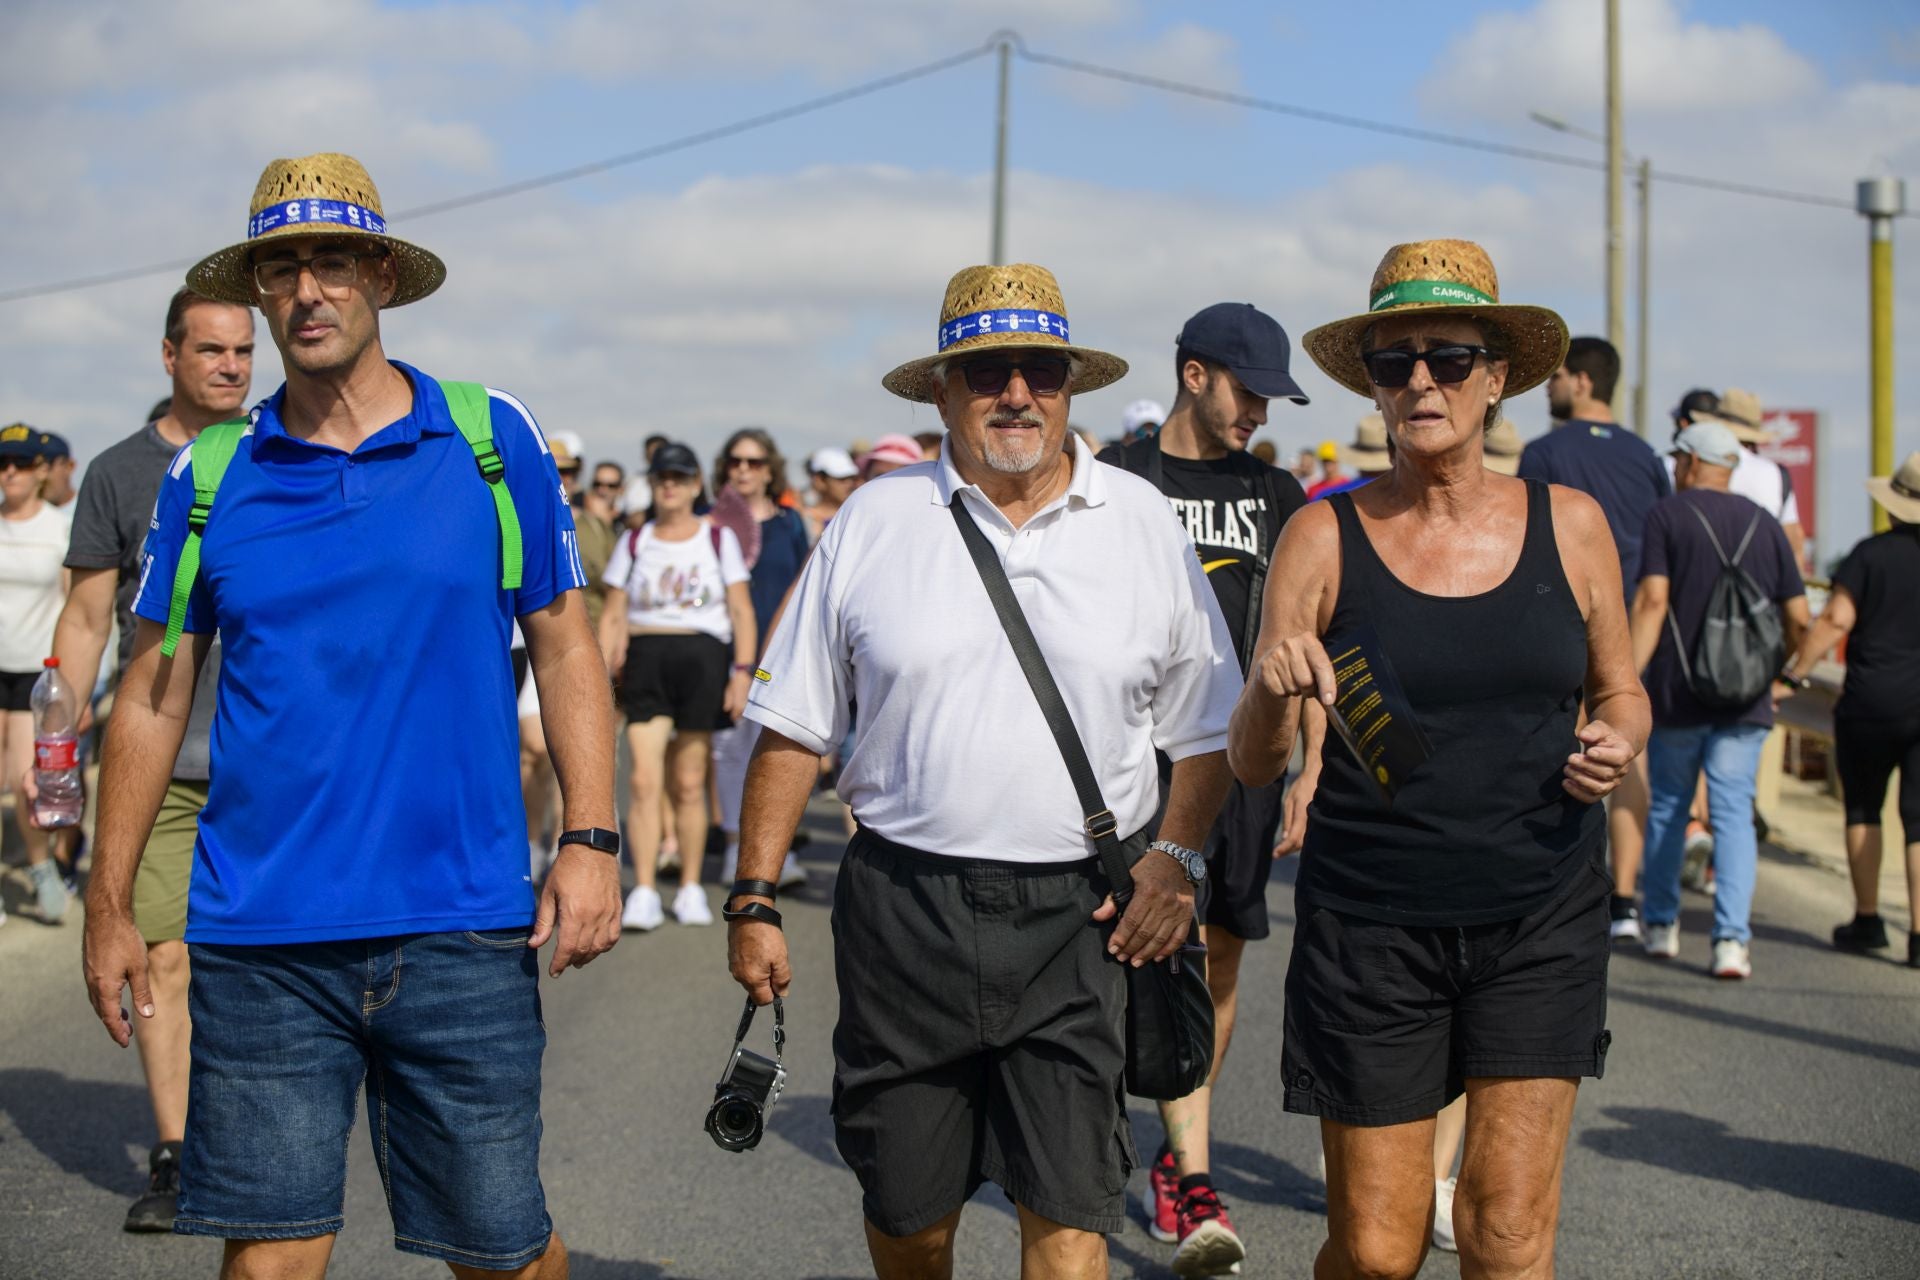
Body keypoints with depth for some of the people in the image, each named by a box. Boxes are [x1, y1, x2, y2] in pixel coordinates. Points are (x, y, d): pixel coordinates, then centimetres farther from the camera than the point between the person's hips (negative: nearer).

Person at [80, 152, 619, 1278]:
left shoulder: (492, 437, 2)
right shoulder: (211, 473, 6)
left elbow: (565, 646, 5)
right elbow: (153, 696, 10)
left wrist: (591, 843, -5)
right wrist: (110, 907, 8)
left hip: (464, 927, -1)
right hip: (261, 934, 1)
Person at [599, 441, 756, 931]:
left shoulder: (718, 539, 8)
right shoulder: (633, 543, 11)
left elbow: (741, 611, 5)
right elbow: (614, 616, 10)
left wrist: (742, 671, -6)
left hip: (703, 657, -1)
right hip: (646, 659, 1)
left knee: (688, 784, 3)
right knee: (644, 780, -11)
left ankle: (690, 889, 15)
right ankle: (643, 892, -11)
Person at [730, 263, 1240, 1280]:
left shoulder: (1143, 525, 5)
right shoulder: (873, 522, 4)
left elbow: (1205, 729, 11)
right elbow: (792, 727, 6)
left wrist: (1174, 855, -4)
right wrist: (754, 899, 2)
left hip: (1075, 915, 0)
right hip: (903, 901, 1)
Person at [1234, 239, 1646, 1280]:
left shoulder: (1568, 525, 4)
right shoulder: (1325, 536, -2)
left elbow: (1620, 692, 17)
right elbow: (1252, 761, -1)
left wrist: (1615, 745, -5)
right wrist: (1272, 692, -23)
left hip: (1541, 920, 1)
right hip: (1370, 927, -1)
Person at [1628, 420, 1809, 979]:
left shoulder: (1667, 515, -2)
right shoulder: (1765, 525, 9)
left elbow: (1652, 600, -14)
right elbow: (1798, 617, 7)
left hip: (1677, 693, -2)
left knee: (1667, 808, 14)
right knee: (1733, 813, 1)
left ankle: (1661, 926, 24)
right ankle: (1731, 938, -12)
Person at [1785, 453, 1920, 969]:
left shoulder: (1872, 554, -6)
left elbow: (1835, 621, -11)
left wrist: (1795, 672, -7)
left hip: (1870, 704, -2)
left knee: (1863, 810, 15)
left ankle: (1867, 920, 16)